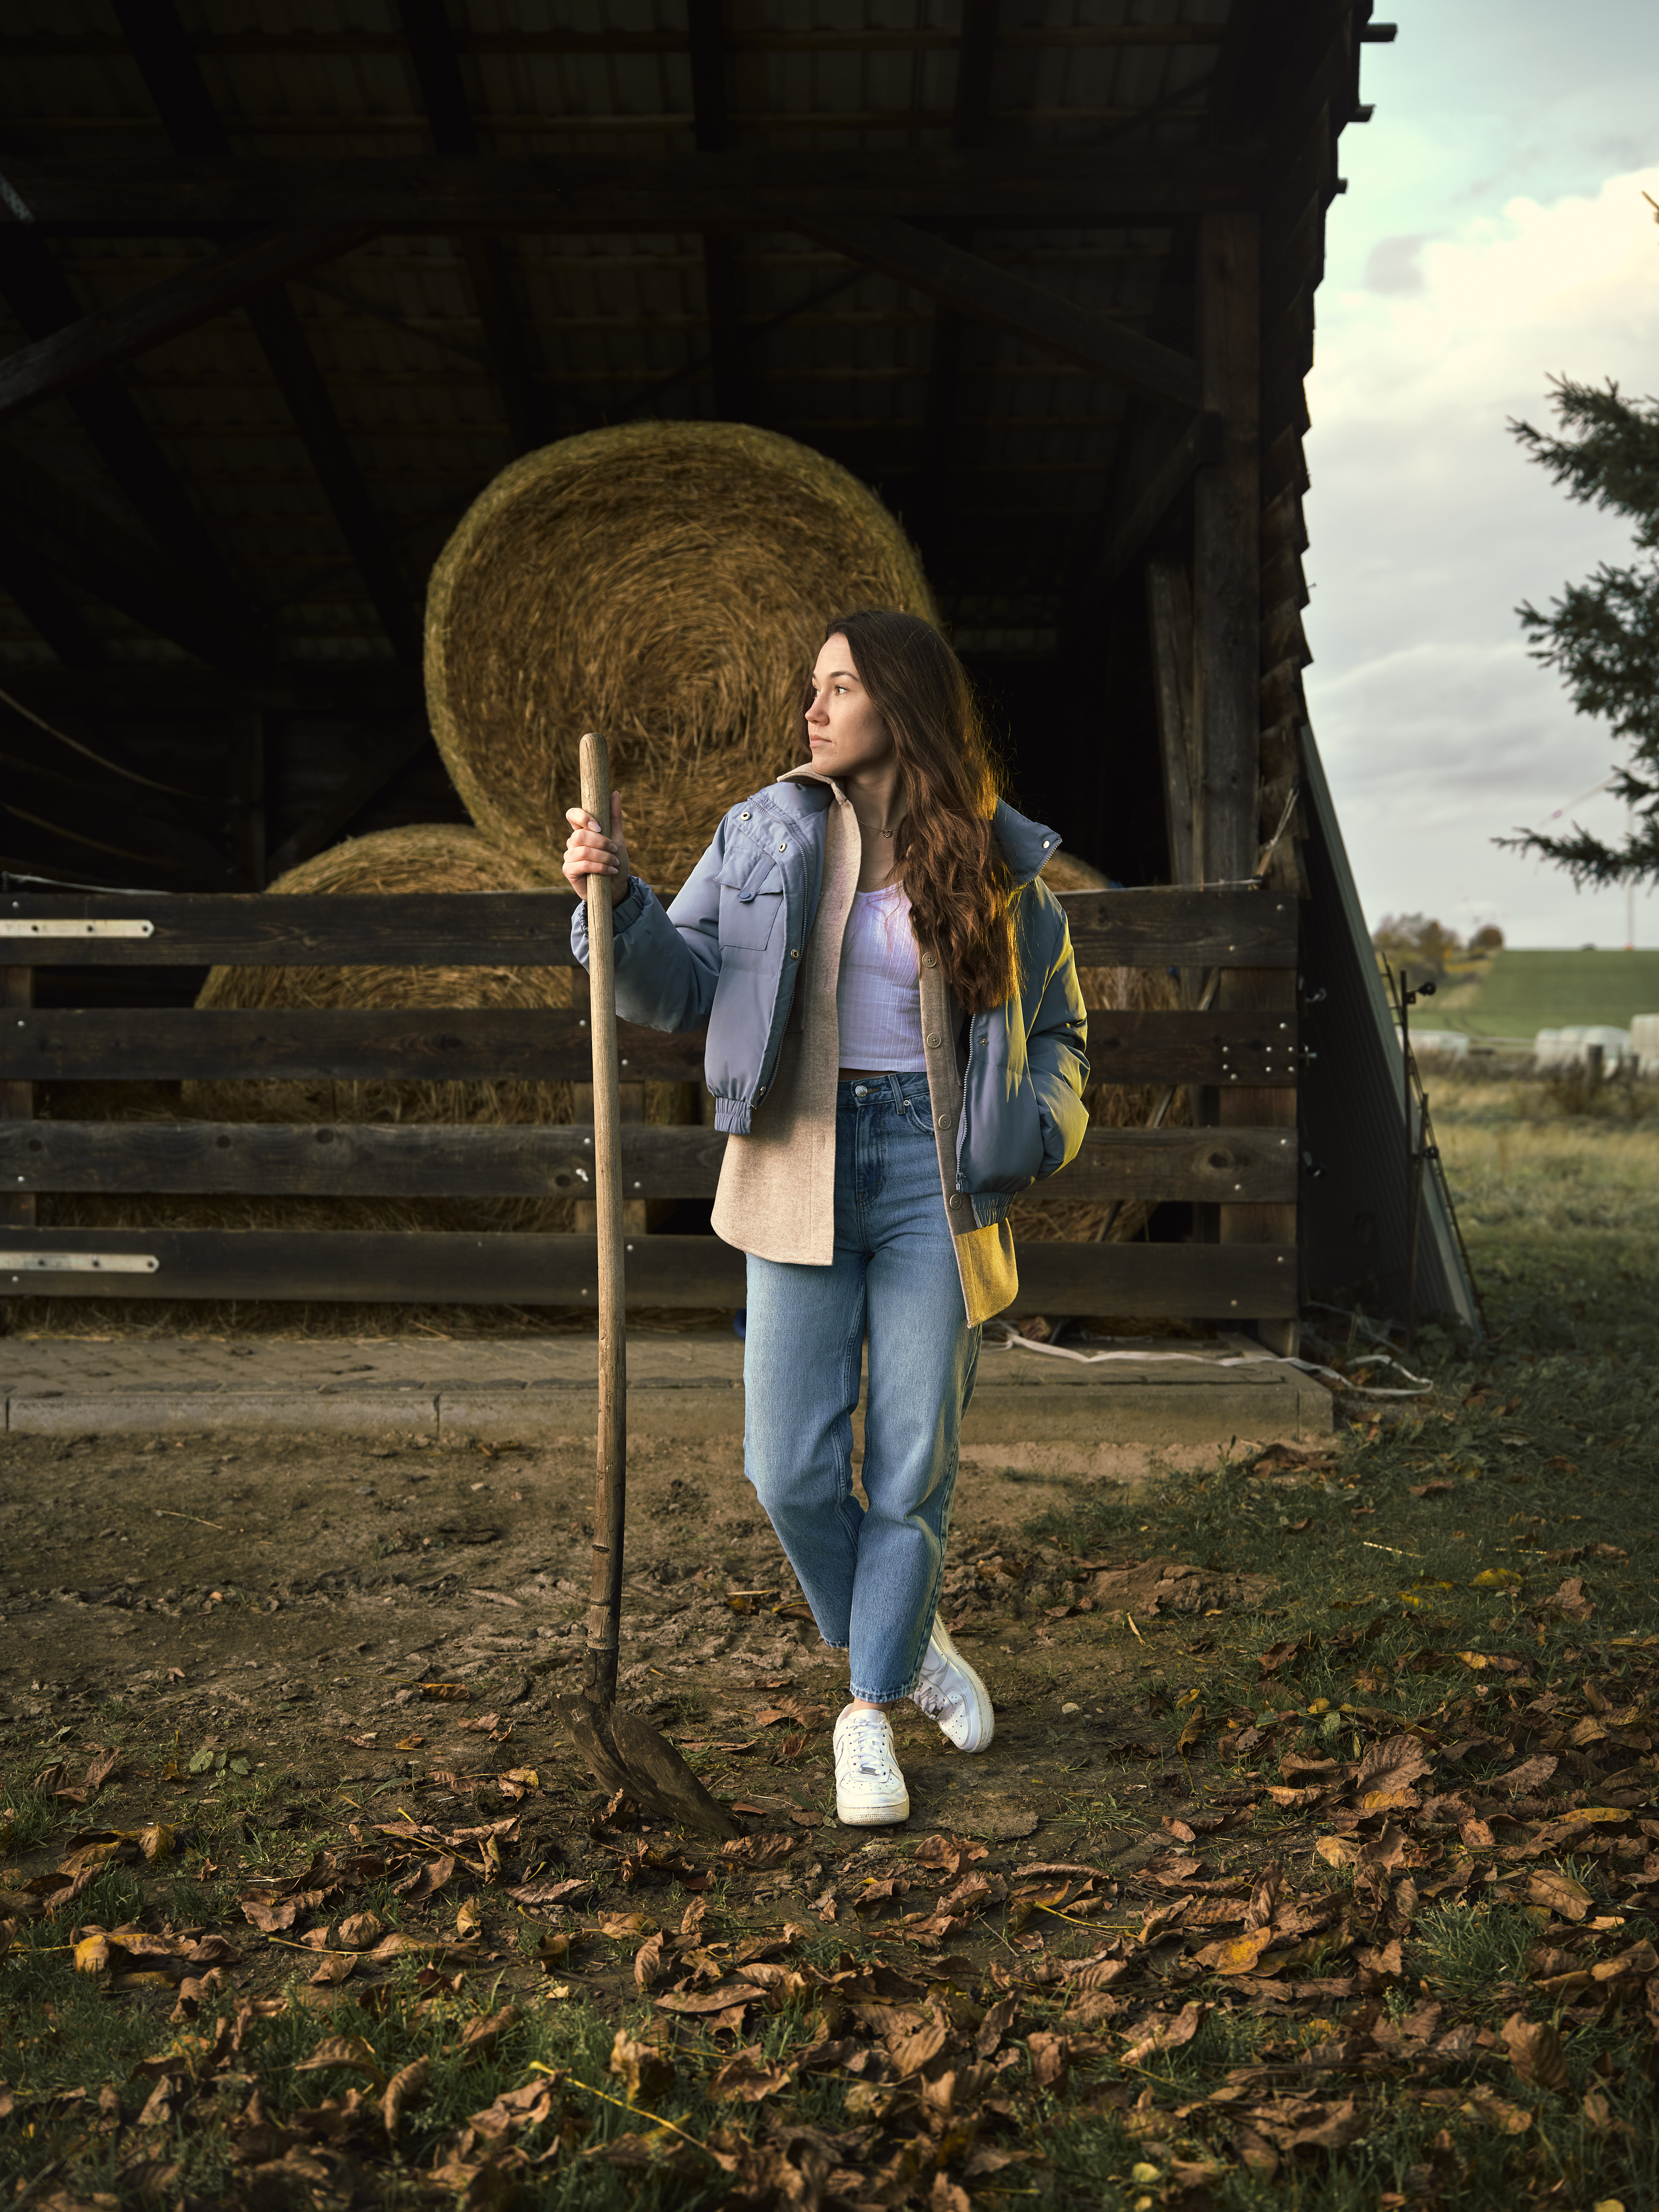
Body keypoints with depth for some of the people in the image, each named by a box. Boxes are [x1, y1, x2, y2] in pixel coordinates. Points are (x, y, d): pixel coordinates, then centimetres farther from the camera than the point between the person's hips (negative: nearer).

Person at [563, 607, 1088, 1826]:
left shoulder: (1000, 860, 3)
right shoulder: (767, 833, 5)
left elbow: (1056, 1026, 13)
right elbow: (682, 987, 5)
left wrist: (1042, 1129, -4)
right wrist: (620, 896, -11)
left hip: (933, 1177, -1)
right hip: (803, 1168, 1)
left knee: (913, 1465, 3)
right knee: (793, 1469, 1)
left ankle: (869, 1713, 22)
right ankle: (909, 1640, 29)